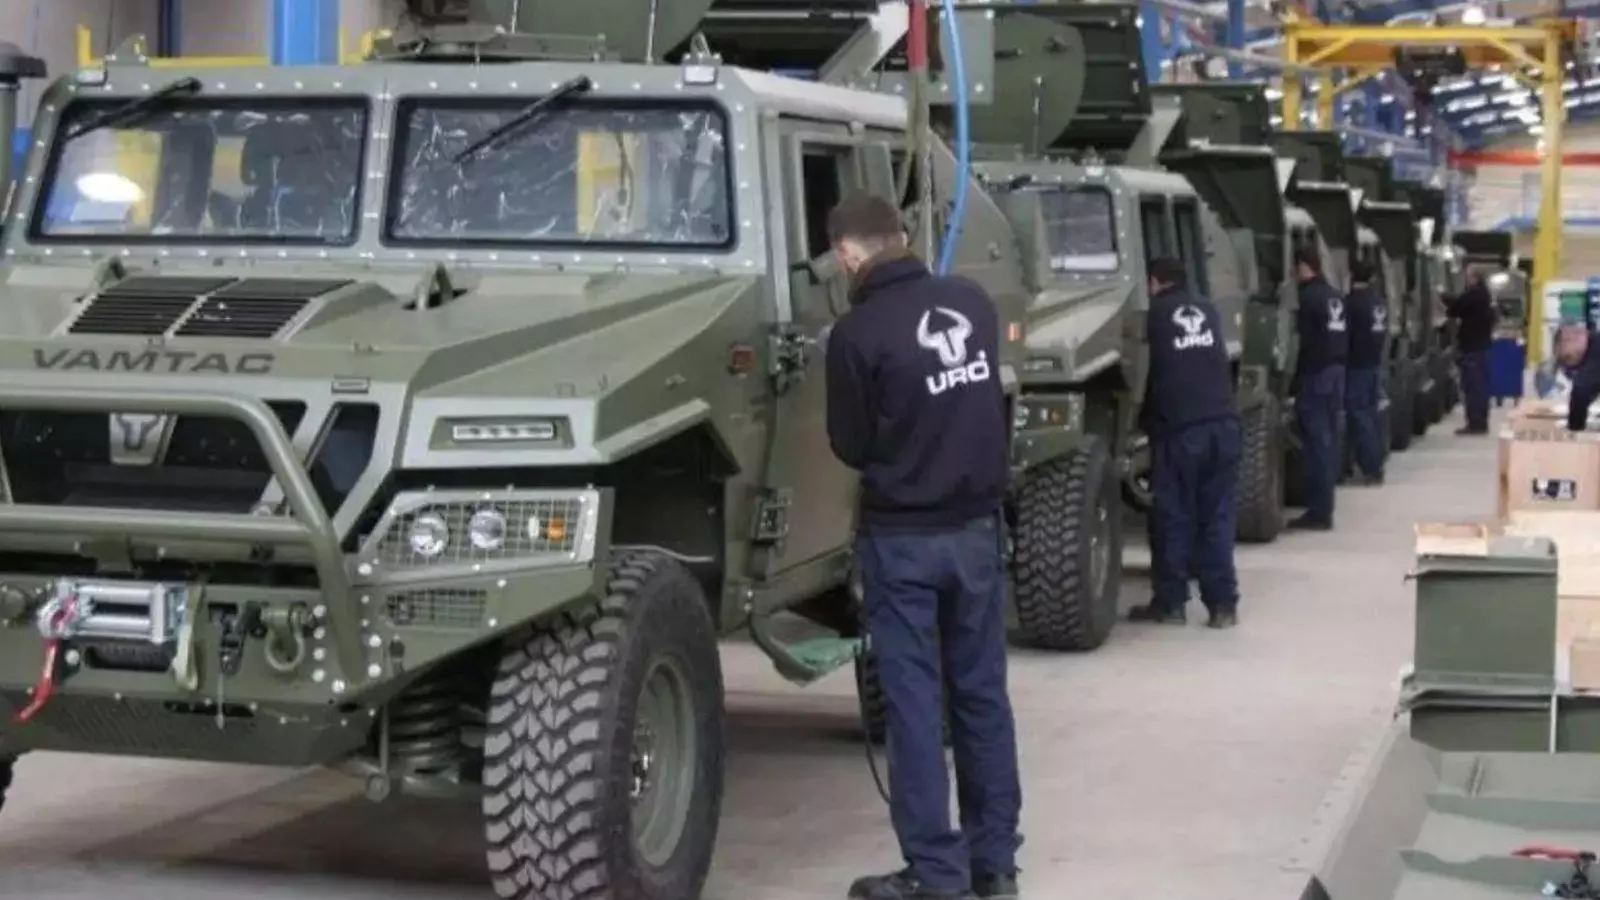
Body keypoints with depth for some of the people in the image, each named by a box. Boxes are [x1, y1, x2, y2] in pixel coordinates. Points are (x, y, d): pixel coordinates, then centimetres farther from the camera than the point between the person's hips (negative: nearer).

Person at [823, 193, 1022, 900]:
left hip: (903, 535, -5)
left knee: (914, 701, 2)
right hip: (978, 524, 5)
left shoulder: (857, 330, -16)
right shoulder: (974, 303, -1)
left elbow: (850, 447, -6)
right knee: (982, 692, 12)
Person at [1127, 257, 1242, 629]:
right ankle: (1223, 604, 3)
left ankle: (1170, 603, 7)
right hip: (1224, 425, 4)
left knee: (1172, 518, 4)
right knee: (1217, 517, 7)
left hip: (1178, 429, -4)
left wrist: (1144, 418, 22)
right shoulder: (1208, 311, 17)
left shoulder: (1155, 315, 5)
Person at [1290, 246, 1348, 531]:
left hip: (1316, 374, -9)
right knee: (1329, 439, 12)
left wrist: (1298, 379, -13)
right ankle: (1324, 508, 18)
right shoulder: (1335, 296, 14)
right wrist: (1339, 365, 19)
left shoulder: (1309, 297, -14)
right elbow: (1343, 337, 16)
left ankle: (1319, 512, -7)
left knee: (1316, 442, -7)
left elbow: (1308, 342, -17)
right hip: (1336, 372, 9)